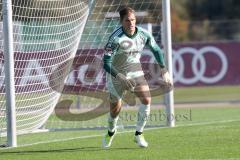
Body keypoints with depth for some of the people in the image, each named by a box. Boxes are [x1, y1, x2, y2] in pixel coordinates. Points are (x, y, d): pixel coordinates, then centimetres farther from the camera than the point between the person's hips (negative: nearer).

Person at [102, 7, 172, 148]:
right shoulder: (116, 38, -28)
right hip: (117, 73, -3)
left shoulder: (144, 34, -14)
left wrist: (164, 69, 0)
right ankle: (111, 132, 38)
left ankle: (139, 134, 0)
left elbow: (156, 50, 6)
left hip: (135, 70, 3)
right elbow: (106, 63, -30)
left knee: (146, 100, -16)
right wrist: (120, 77, -41)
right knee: (115, 108, 5)